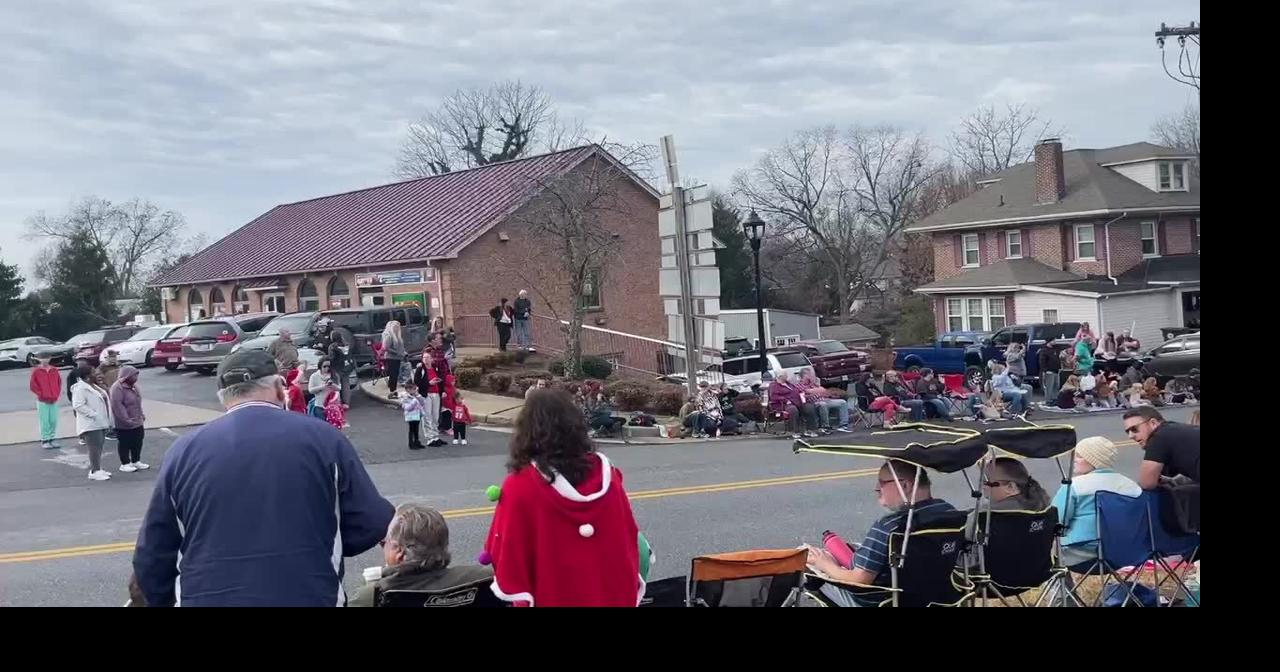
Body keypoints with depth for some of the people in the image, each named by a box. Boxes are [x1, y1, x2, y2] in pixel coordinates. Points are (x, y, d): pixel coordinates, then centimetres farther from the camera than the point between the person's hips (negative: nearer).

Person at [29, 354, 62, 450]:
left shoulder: (54, 370, 9)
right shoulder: (36, 371, -2)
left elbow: (59, 382, 14)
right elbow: (32, 385, -3)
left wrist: (57, 394, 4)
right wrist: (41, 394, -6)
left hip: (54, 400, 3)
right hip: (42, 401, -3)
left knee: (54, 420, 3)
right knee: (44, 421, -4)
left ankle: (52, 439, 14)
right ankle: (44, 440, 4)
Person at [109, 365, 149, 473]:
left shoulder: (133, 386, 11)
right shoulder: (117, 388, -20)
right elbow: (117, 405, -25)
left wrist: (141, 415, 16)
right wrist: (126, 419, -26)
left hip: (137, 422, 9)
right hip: (124, 425, -9)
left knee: (137, 442, 15)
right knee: (124, 444, 2)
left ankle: (136, 461, 28)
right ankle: (125, 464, 13)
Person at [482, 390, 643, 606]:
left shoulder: (521, 486, -17)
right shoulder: (605, 473, -5)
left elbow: (505, 550, -10)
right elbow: (629, 536, 3)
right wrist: (629, 587, 15)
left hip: (553, 598, -3)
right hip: (612, 596, 3)